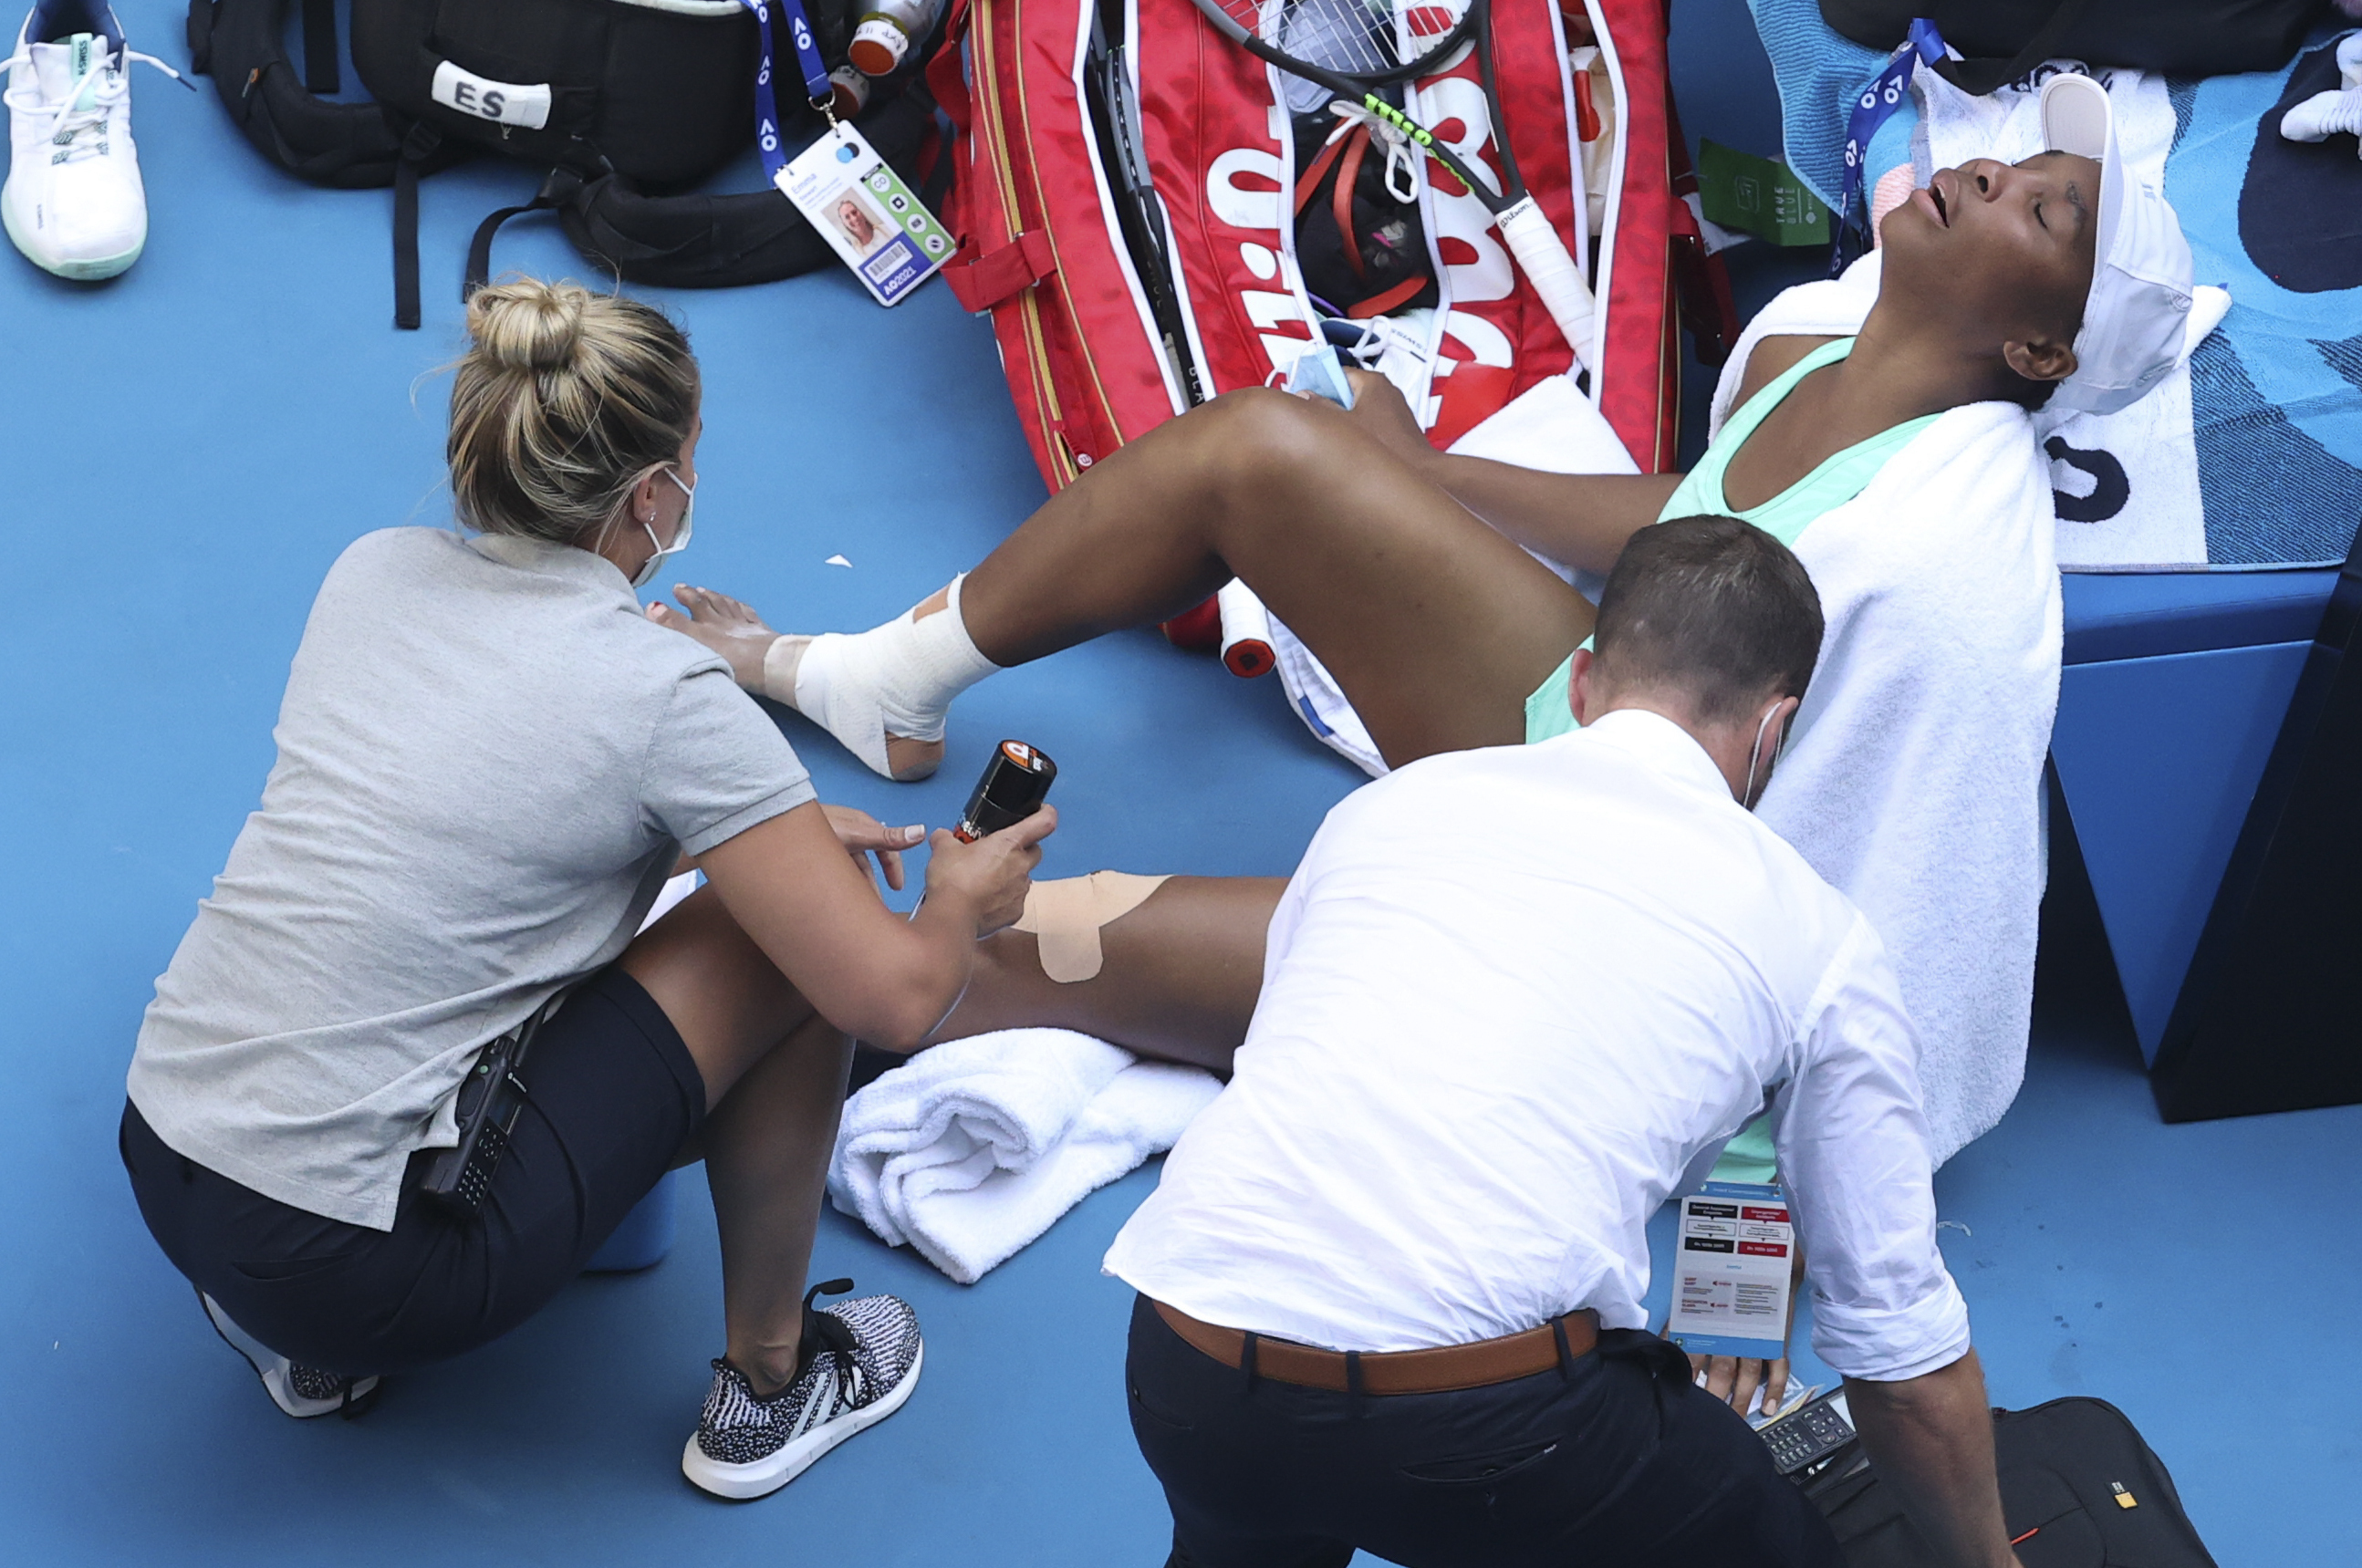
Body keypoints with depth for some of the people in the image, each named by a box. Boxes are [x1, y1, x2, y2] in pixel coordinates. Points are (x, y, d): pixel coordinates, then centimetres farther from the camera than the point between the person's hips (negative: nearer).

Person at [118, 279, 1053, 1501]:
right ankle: (766, 1381, 19)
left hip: (159, 1170, 7)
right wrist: (962, 904, 11)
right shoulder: (669, 699, -14)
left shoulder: (375, 568, 5)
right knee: (784, 940, 3)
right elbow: (892, 999, -12)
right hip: (359, 1273, -7)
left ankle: (307, 1339, 21)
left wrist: (771, 825, 24)